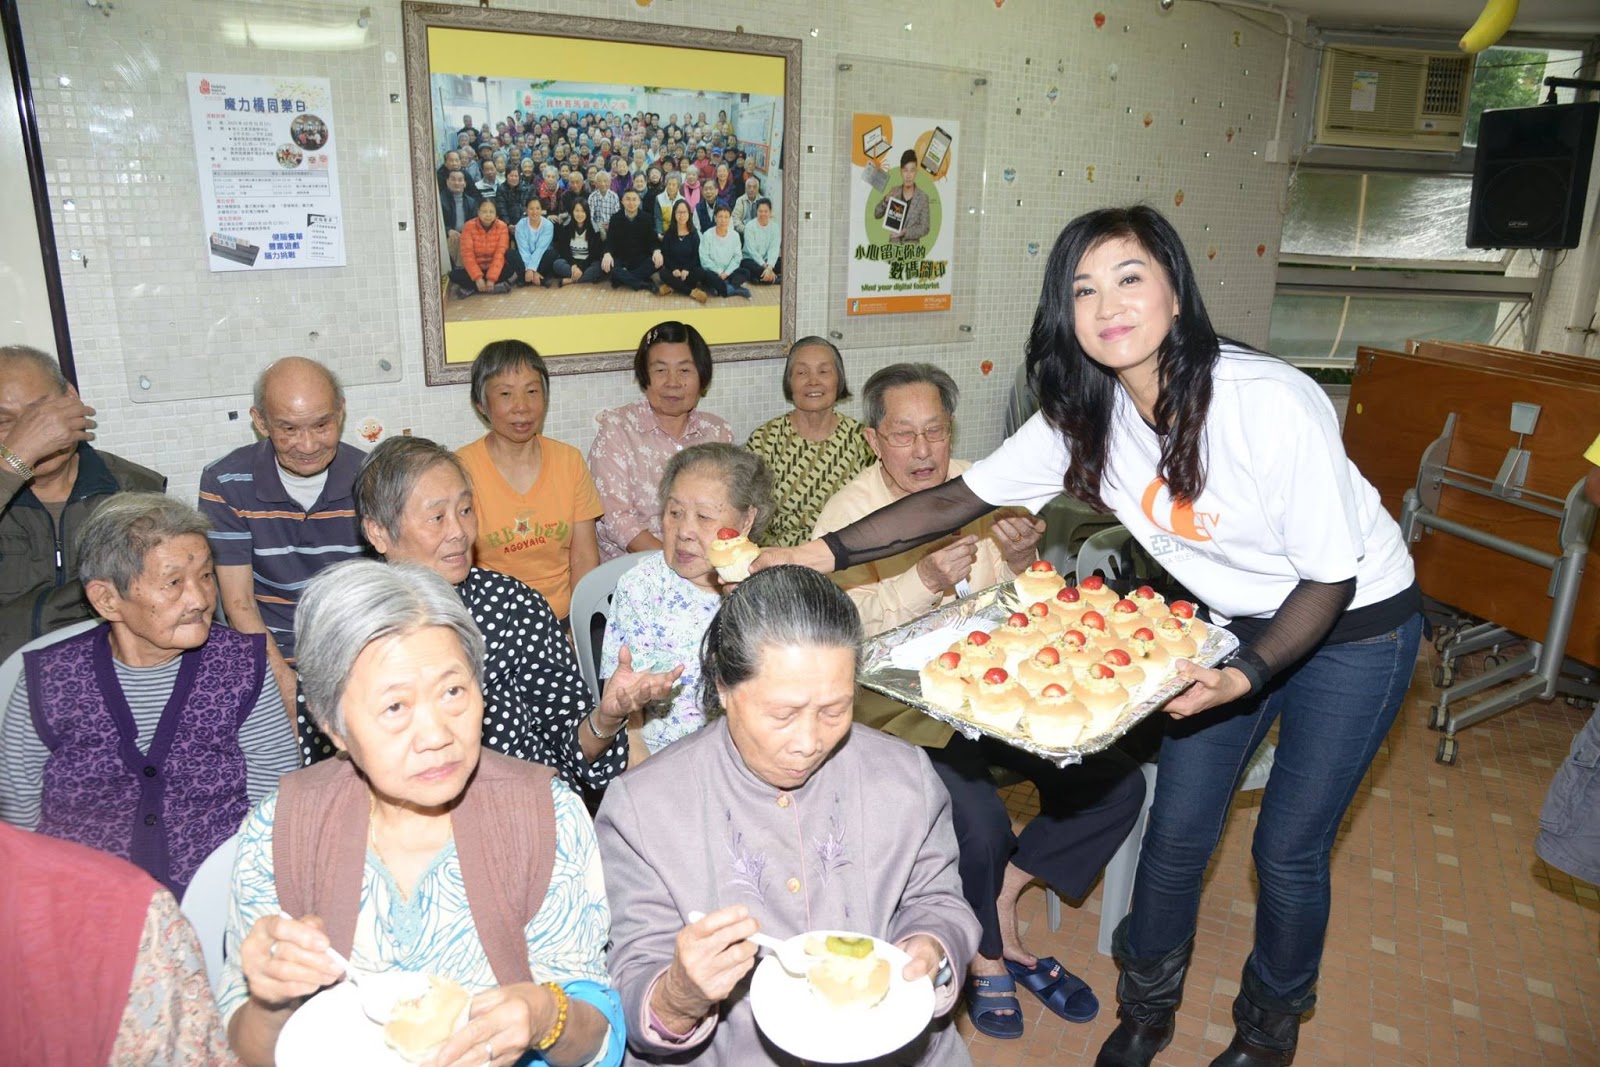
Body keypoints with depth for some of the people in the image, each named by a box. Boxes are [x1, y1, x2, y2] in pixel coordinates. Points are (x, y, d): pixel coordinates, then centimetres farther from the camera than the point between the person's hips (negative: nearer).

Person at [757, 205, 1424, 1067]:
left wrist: (1247, 675, -35)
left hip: (1354, 621, -4)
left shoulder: (1271, 404, -31)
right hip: (1237, 621, 4)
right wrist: (824, 552, -22)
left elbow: (1331, 576, -22)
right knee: (1177, 832, 7)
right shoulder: (1085, 416, -16)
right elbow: (958, 499, -13)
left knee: (1288, 850, 4)